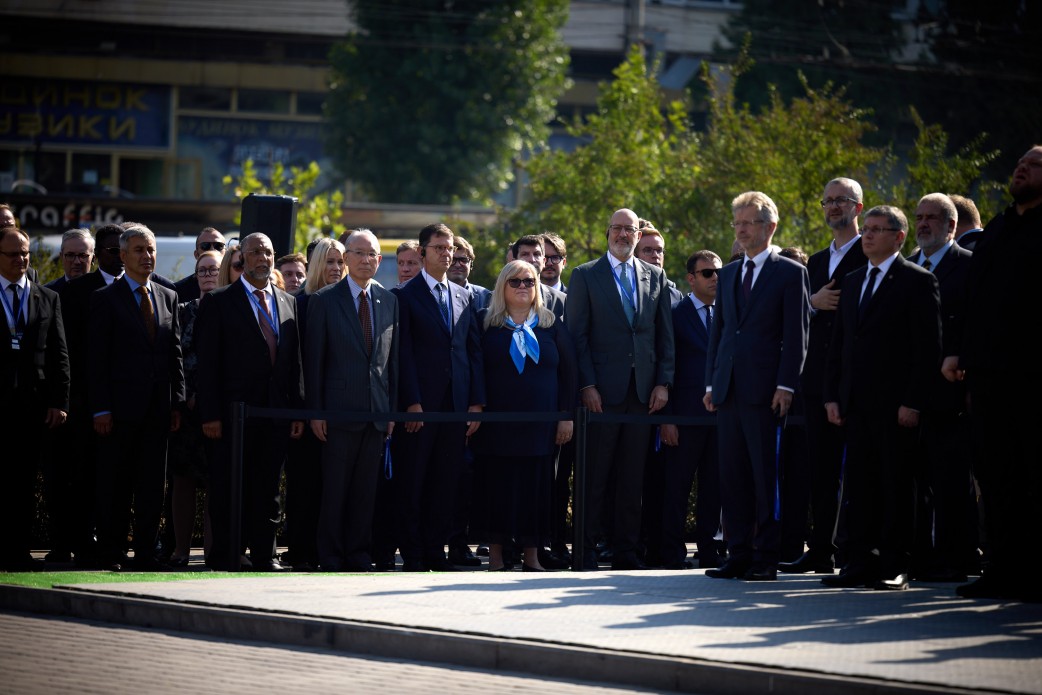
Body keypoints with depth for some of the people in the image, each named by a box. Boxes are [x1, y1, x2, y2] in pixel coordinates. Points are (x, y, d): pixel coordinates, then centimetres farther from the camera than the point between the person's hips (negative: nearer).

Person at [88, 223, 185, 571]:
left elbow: (175, 354, 13)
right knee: (115, 485, 1)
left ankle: (145, 553, 10)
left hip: (158, 408, 4)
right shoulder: (106, 299, -1)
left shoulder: (168, 297, 13)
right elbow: (96, 358, -5)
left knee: (153, 484, 6)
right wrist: (100, 409, -12)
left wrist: (176, 403, 6)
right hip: (119, 407, -4)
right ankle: (111, 553, 8)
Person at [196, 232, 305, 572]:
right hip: (233, 413, -4)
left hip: (276, 414, 4)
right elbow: (207, 362, -5)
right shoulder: (218, 302, -1)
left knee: (268, 490, 8)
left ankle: (264, 557, 15)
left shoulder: (288, 303, 14)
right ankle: (224, 560, 4)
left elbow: (295, 362, 14)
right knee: (228, 491, -1)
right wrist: (210, 415, -12)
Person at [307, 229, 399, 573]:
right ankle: (331, 561, 6)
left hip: (377, 412, 4)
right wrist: (315, 412, -7)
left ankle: (358, 556, 14)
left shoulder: (389, 301, 11)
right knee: (334, 490, -1)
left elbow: (393, 358, 12)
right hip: (339, 411, -4)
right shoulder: (324, 300, -1)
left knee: (366, 490, 7)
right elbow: (313, 360, -2)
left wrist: (393, 408, 7)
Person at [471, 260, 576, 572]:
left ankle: (531, 555, 7)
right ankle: (496, 554, 5)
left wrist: (567, 416, 1)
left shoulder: (551, 325, 9)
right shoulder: (486, 322, 5)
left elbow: (568, 371, 8)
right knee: (498, 487, -1)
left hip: (540, 424, 2)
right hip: (498, 423, -1)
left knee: (535, 486, 1)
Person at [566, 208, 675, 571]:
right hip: (602, 390, -3)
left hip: (643, 390, 3)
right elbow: (577, 335, -1)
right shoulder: (585, 276, 4)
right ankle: (586, 550, 2)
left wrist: (663, 382, 2)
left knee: (632, 476, 5)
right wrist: (587, 385, -10)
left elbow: (665, 335, 12)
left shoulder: (655, 277, 13)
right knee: (595, 476, -2)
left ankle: (626, 551, 10)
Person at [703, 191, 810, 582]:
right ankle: (738, 555, 10)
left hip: (764, 390, -6)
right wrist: (711, 382, 11)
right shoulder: (728, 275, 17)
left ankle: (766, 559, -2)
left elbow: (796, 335, -6)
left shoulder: (790, 273, -1)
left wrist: (785, 386, -14)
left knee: (767, 477, -4)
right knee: (733, 476, 6)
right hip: (729, 389, 6)